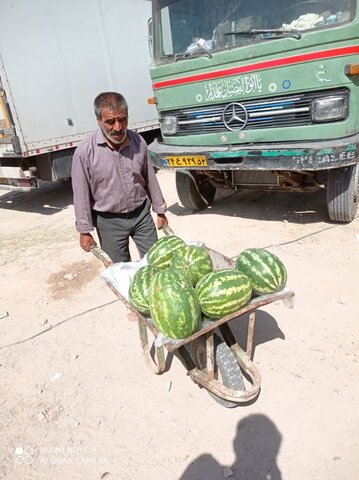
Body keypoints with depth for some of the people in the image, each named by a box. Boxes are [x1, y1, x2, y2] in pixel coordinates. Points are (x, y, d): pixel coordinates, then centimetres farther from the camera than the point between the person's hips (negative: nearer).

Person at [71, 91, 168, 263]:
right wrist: (85, 230, -8)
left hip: (141, 214, 3)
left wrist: (160, 211, 10)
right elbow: (81, 194, -10)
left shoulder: (138, 141, -5)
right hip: (109, 221, -2)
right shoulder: (85, 151, -16)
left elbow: (150, 179, 5)